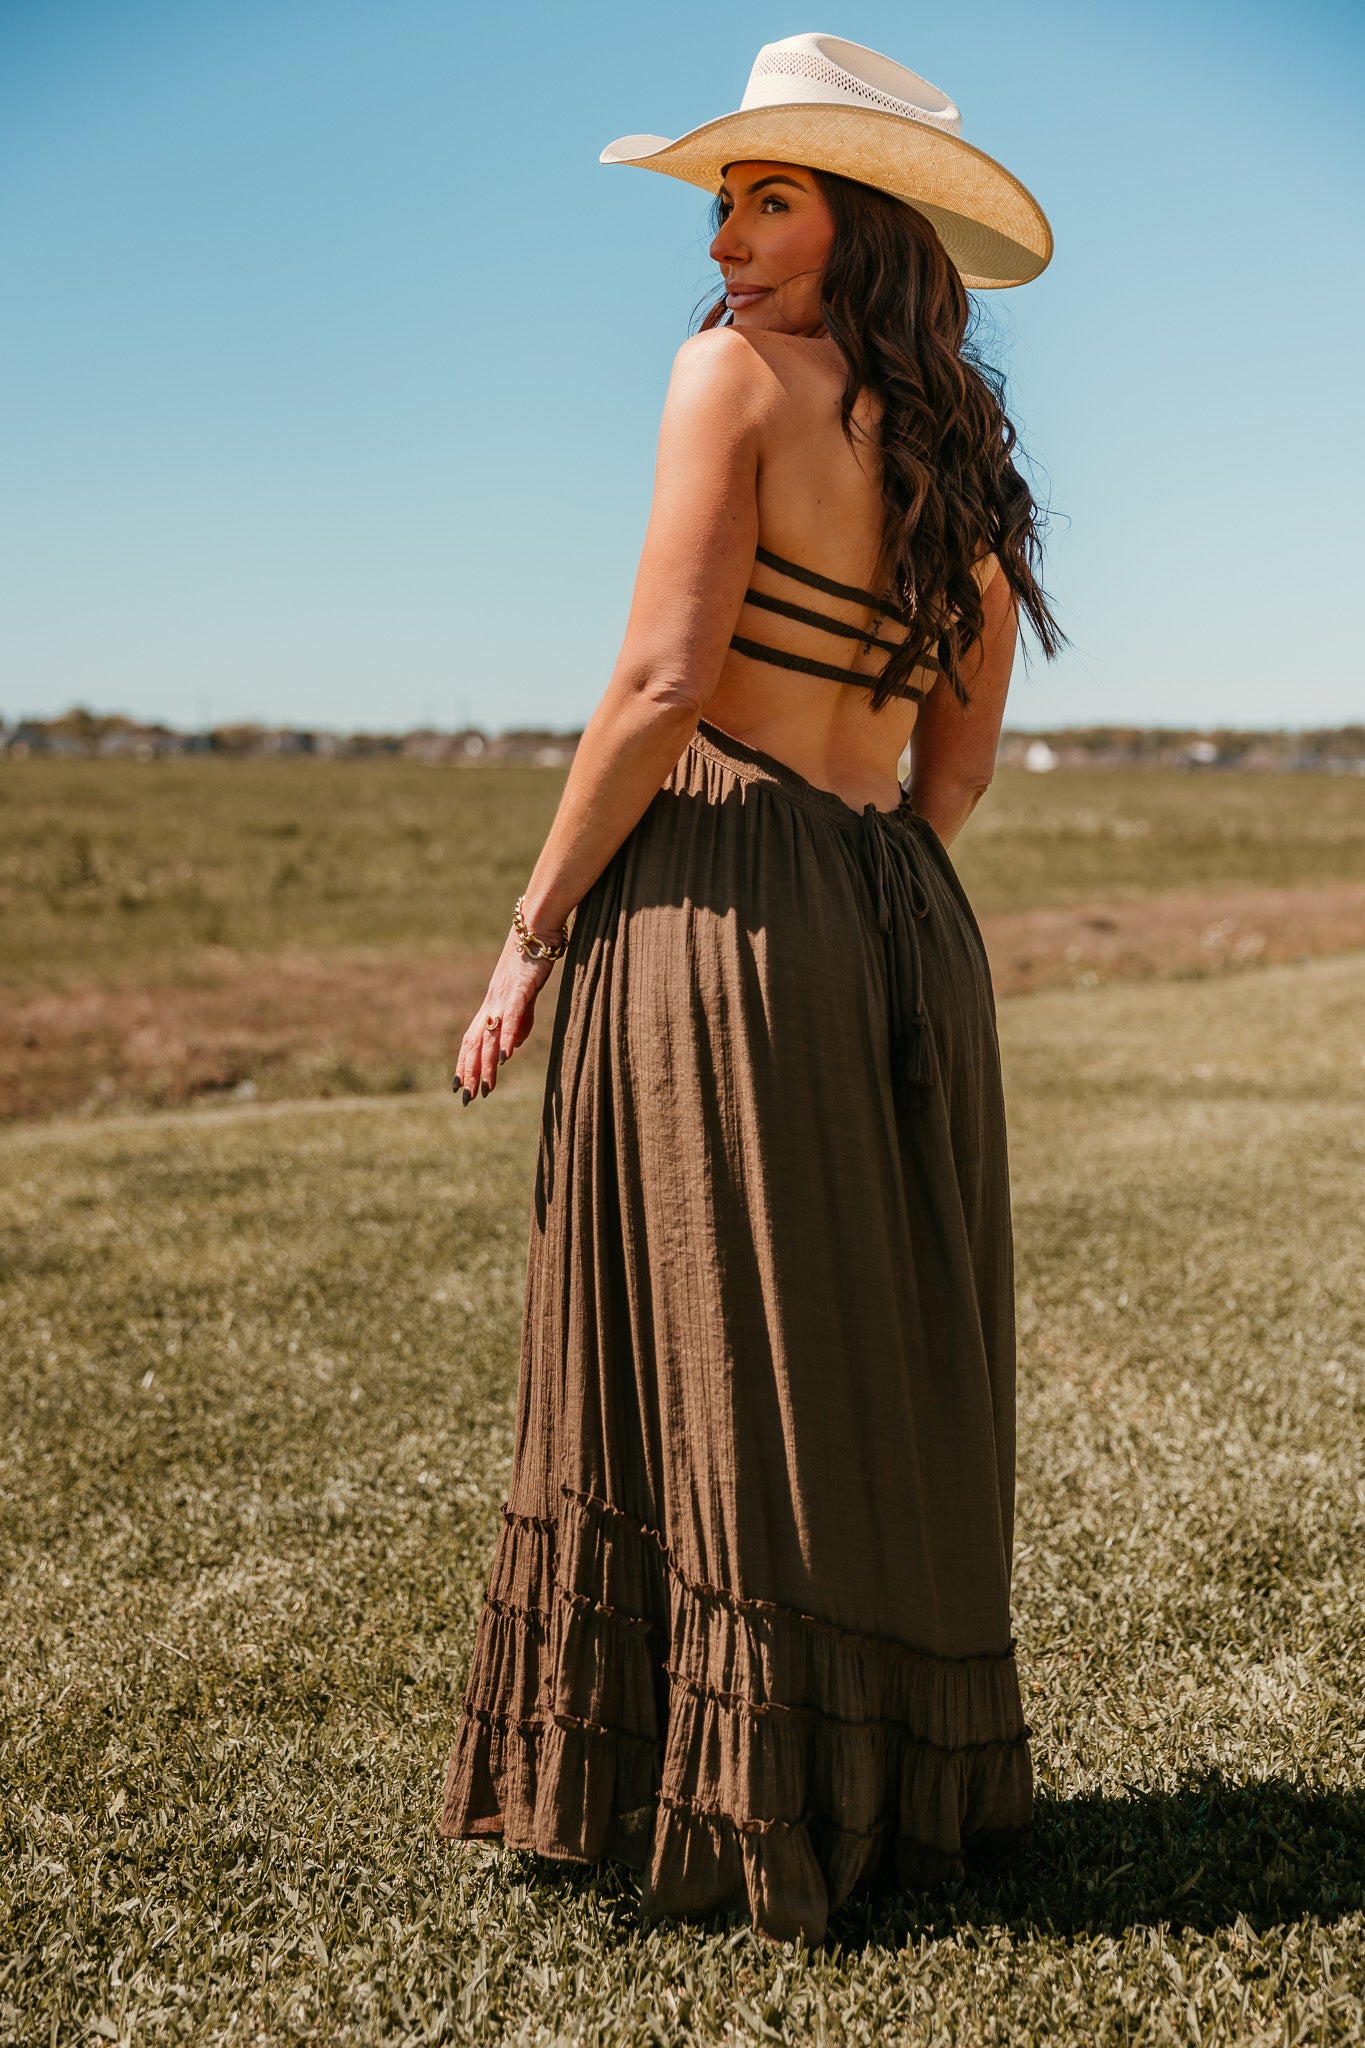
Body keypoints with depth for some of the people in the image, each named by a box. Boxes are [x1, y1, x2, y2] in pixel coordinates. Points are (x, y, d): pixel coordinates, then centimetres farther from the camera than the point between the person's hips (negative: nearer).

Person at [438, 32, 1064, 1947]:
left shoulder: (740, 370, -7)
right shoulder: (970, 460, 14)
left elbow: (663, 685, -15)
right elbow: (961, 761, 16)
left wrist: (531, 936, -9)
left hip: (717, 898, -7)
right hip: (913, 930, 7)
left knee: (721, 1372, 2)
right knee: (884, 1380, 14)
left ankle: (741, 1807, 13)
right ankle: (903, 1778, 26)